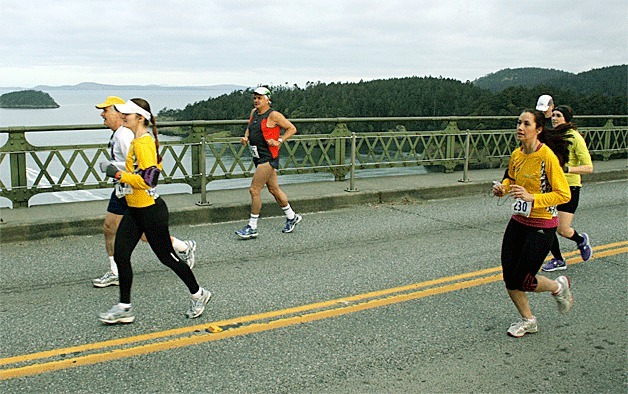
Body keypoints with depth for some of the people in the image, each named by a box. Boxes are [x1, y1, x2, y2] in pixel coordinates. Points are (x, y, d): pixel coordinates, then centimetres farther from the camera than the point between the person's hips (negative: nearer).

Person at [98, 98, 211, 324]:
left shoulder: (144, 144, -20)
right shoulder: (137, 141, 11)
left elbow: (148, 180, -27)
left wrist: (118, 174, -22)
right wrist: (121, 173, 17)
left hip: (151, 211, -10)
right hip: (134, 210, 10)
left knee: (167, 257, 3)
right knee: (120, 255, 5)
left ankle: (198, 295, 23)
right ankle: (124, 308, 15)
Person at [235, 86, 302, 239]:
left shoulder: (273, 115, -11)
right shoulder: (254, 112, 10)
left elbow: (292, 129, -6)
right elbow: (250, 127, 28)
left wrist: (279, 141, -16)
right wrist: (246, 137, 8)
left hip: (268, 157, -8)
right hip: (259, 157, 8)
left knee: (254, 190, -10)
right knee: (274, 189, 16)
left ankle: (252, 227, -1)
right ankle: (292, 217, 32)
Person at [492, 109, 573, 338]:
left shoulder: (547, 156, -18)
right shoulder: (516, 155, 2)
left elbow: (564, 194, -18)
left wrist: (531, 197, -28)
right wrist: (502, 188, 0)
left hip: (542, 225, -6)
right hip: (518, 221, 6)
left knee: (521, 280, -3)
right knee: (509, 278, 4)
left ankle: (559, 287, 29)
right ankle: (527, 320, 27)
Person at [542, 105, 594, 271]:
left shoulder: (575, 137, -11)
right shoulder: (552, 135, 8)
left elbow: (589, 167, -16)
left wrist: (567, 169, -29)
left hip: (569, 186, -6)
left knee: (563, 230, -7)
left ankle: (581, 240, 29)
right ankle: (558, 260, 19)